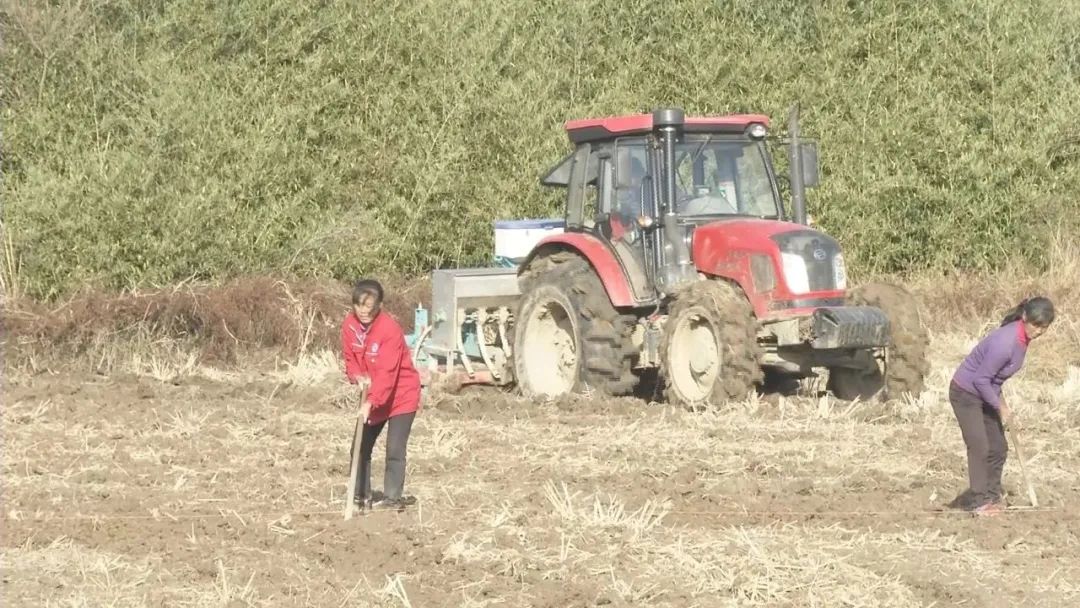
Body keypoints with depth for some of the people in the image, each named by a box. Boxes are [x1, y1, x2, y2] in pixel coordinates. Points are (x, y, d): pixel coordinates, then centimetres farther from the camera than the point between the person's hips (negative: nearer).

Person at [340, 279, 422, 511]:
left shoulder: (390, 329, -27)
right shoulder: (350, 325, -7)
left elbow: (387, 372, -31)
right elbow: (350, 359, 4)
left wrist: (371, 402, -38)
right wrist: (357, 376, -19)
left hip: (401, 395, -7)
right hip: (371, 398, 7)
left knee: (395, 449, -10)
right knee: (361, 446, 10)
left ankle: (392, 498, -3)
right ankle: (361, 495, 20)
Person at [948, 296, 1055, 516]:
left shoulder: (1023, 337, -5)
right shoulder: (1005, 343, -33)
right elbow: (981, 380, -26)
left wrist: (1000, 399, 9)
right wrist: (1000, 406, -15)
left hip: (985, 393, 9)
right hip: (965, 393, -9)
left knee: (998, 448, 10)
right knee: (979, 447, -10)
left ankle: (991, 496, 19)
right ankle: (979, 501, -4)